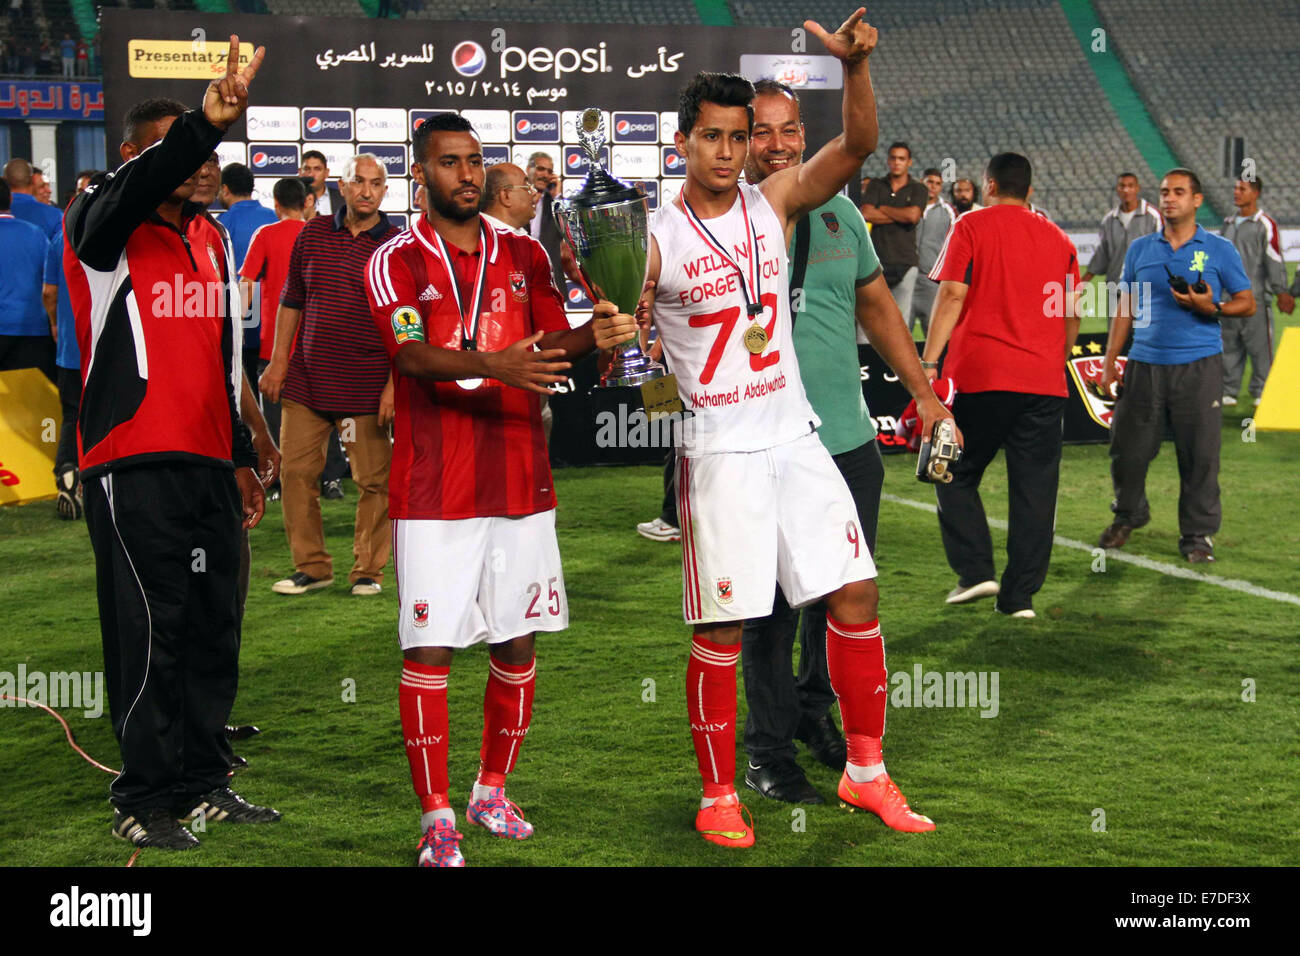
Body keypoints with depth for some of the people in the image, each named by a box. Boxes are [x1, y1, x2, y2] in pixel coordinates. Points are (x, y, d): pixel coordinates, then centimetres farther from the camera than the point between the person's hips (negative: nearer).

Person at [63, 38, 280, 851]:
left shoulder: (210, 239, 18)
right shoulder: (102, 227, -3)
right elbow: (138, 186, -29)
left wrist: (242, 459, 22)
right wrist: (206, 124, -44)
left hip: (208, 462, 7)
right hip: (135, 463, -7)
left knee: (215, 627, 10)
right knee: (152, 630, -5)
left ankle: (205, 782, 21)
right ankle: (147, 801, 5)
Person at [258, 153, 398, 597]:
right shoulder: (313, 234, 7)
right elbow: (292, 300, 14)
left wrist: (395, 383, -9)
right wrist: (279, 360, 8)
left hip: (366, 387, -3)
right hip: (305, 378, 3)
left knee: (374, 480, 1)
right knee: (296, 472, 3)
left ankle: (368, 570, 15)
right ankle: (311, 566, 15)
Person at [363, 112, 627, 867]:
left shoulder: (525, 255, 12)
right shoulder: (397, 261, -2)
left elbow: (550, 344, 7)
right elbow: (413, 354, -19)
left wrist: (592, 335, -17)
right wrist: (492, 365, -37)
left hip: (522, 483, 4)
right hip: (434, 489, -4)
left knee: (519, 642, 10)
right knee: (430, 649, -5)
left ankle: (493, 792, 27)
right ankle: (437, 817, 3)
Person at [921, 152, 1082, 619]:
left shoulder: (971, 227, 2)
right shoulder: (1058, 239, 14)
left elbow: (951, 297, -8)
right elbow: (1073, 318, 16)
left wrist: (929, 362, -10)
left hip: (979, 375, -3)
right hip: (1045, 382, 3)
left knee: (955, 475, 11)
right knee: (1034, 488, 5)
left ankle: (975, 571, 0)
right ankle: (1020, 595, 4)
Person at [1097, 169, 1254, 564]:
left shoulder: (1219, 249, 4)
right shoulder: (1140, 249, 12)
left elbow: (1247, 303, 5)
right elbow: (1125, 308, 15)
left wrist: (1210, 307, -13)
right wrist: (1110, 361, 9)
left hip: (1199, 365, -2)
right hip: (1145, 364, 2)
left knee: (1200, 453, -3)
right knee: (1128, 447, 3)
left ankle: (1198, 534, 9)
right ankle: (1128, 514, 27)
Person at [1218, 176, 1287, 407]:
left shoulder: (1265, 224, -5)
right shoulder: (1228, 224, 16)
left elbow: (1274, 260, -8)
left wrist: (1281, 292, -12)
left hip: (1256, 298, -6)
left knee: (1260, 346, -4)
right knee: (1229, 346, 8)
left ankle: (1261, 392, 4)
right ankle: (1229, 392, 15)